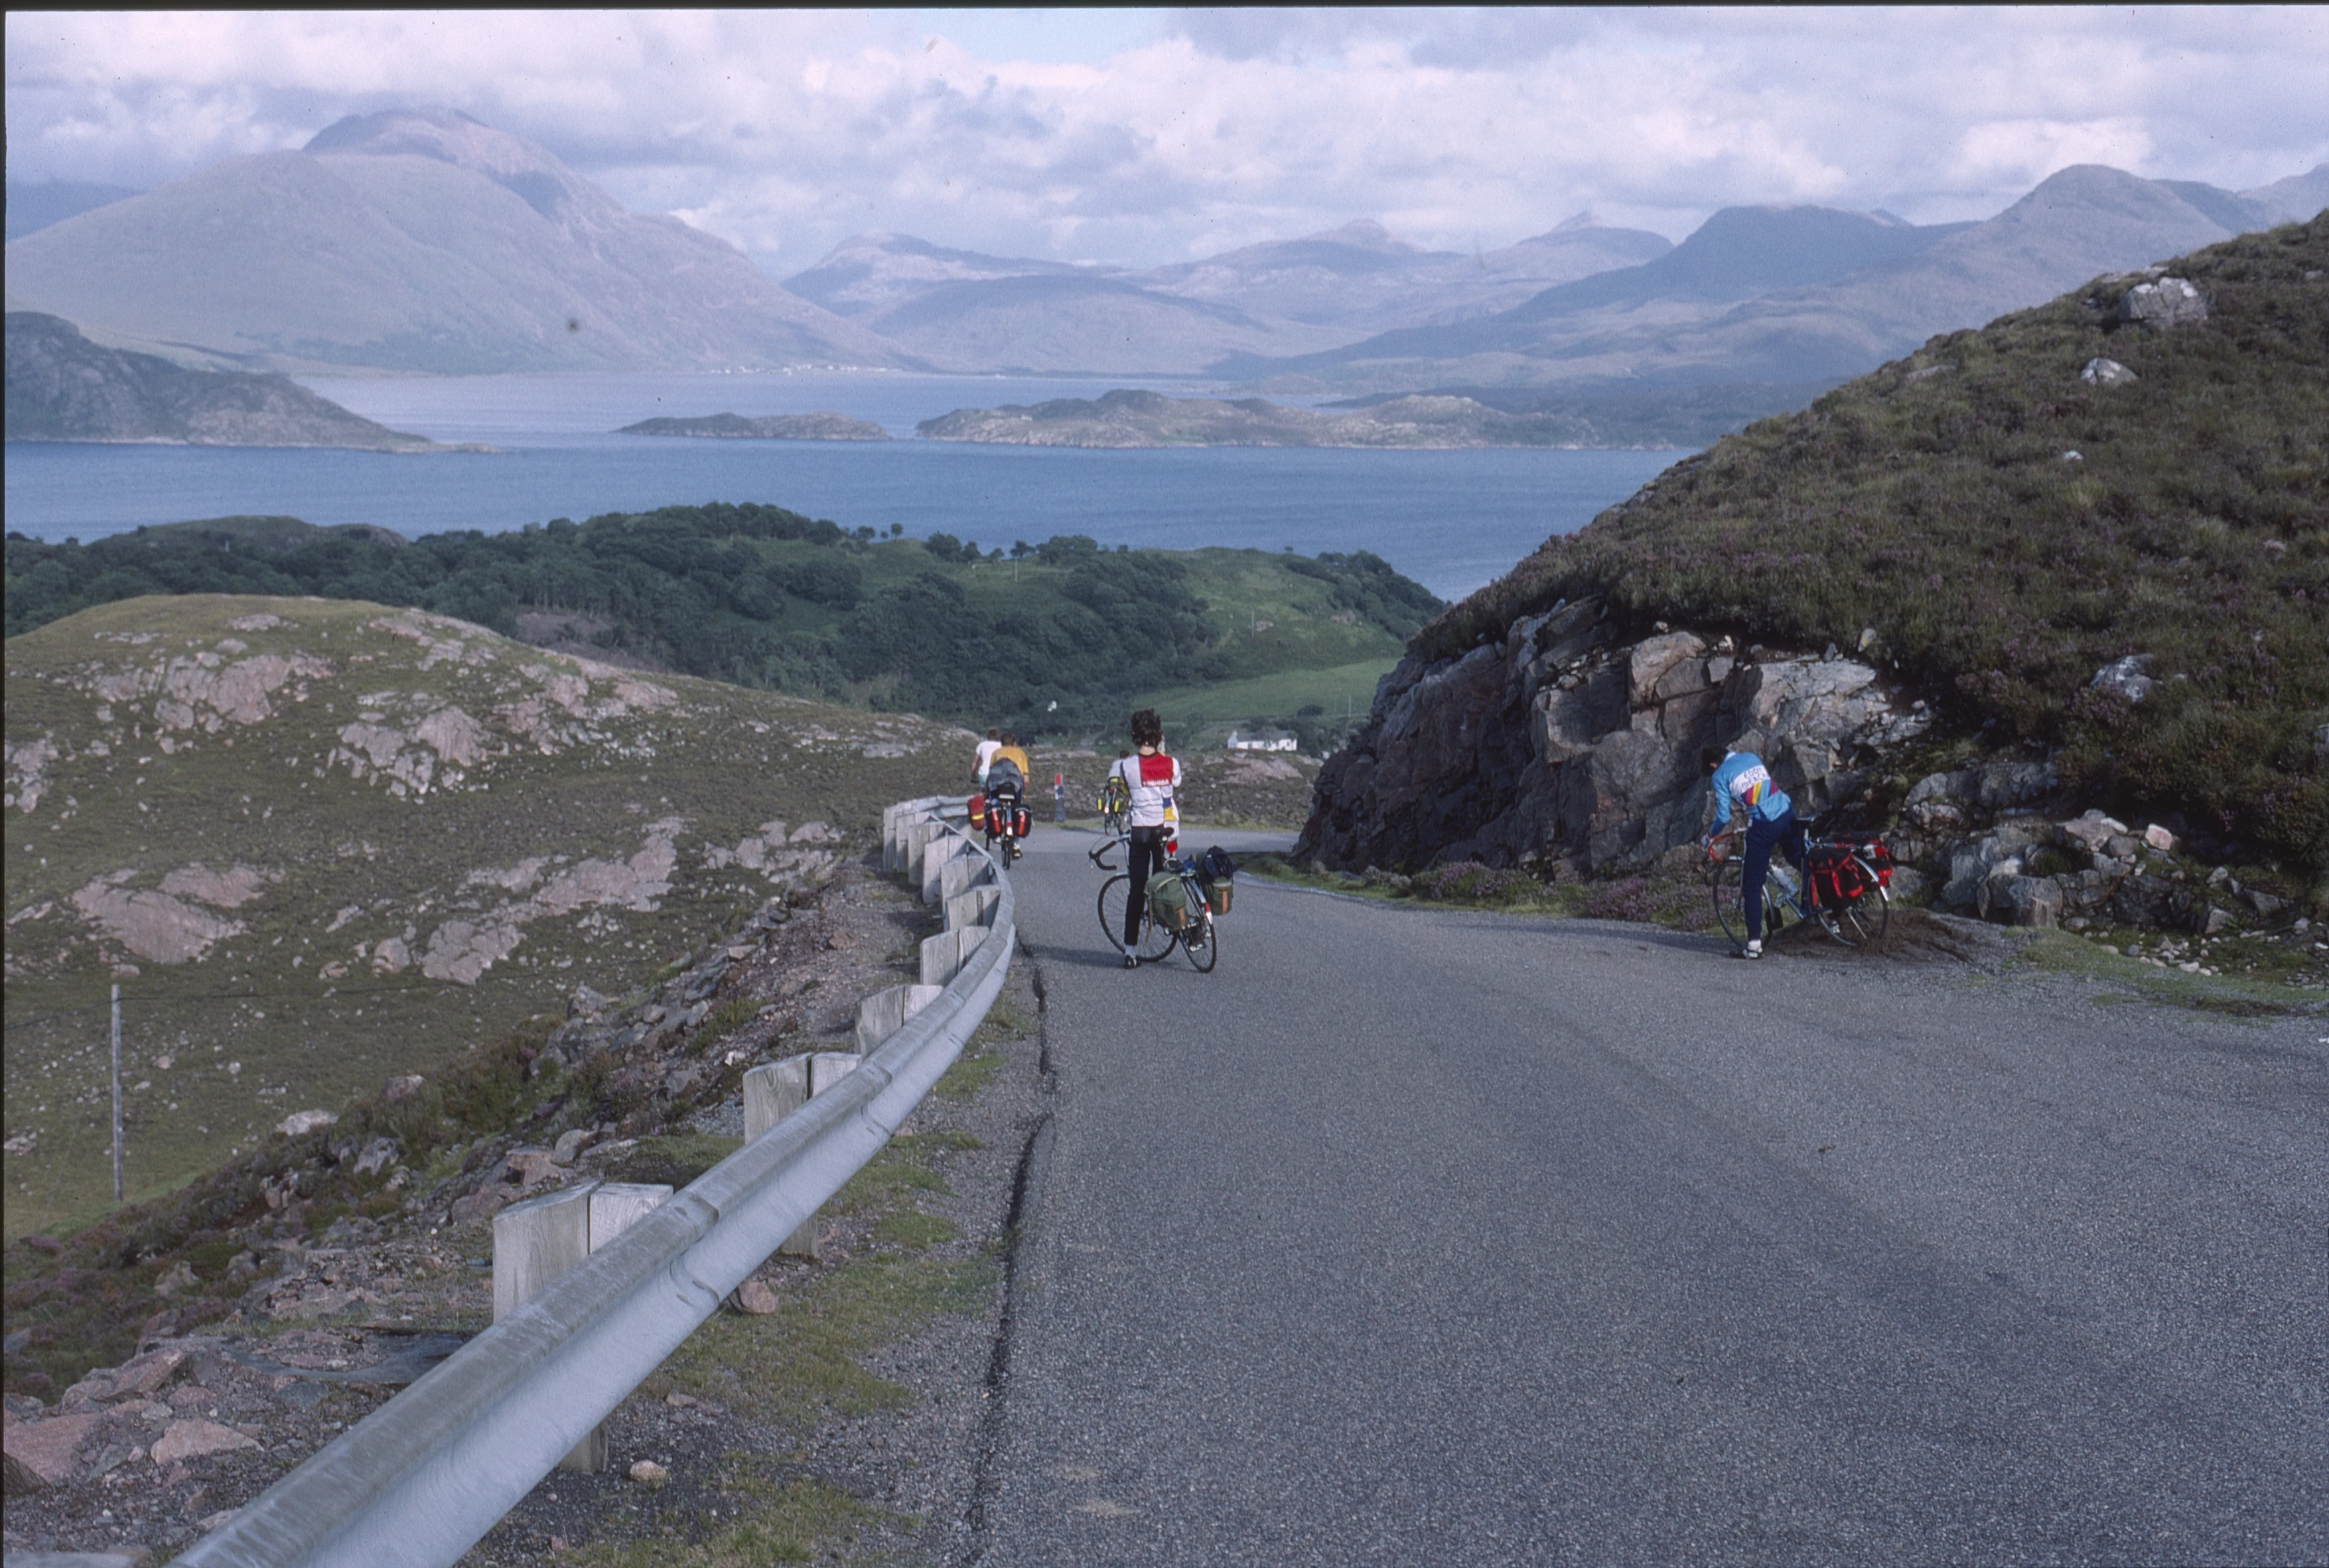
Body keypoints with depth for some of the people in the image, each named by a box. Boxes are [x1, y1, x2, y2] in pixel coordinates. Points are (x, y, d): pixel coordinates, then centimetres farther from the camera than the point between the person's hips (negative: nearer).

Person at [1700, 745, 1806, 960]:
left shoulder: (1719, 776, 0)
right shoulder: (1751, 757, 18)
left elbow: (1723, 817, -4)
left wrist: (1708, 837, 14)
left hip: (1763, 827, -5)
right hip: (1787, 813, 5)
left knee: (1752, 887, 4)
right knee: (1803, 863, 21)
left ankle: (1754, 944, 2)